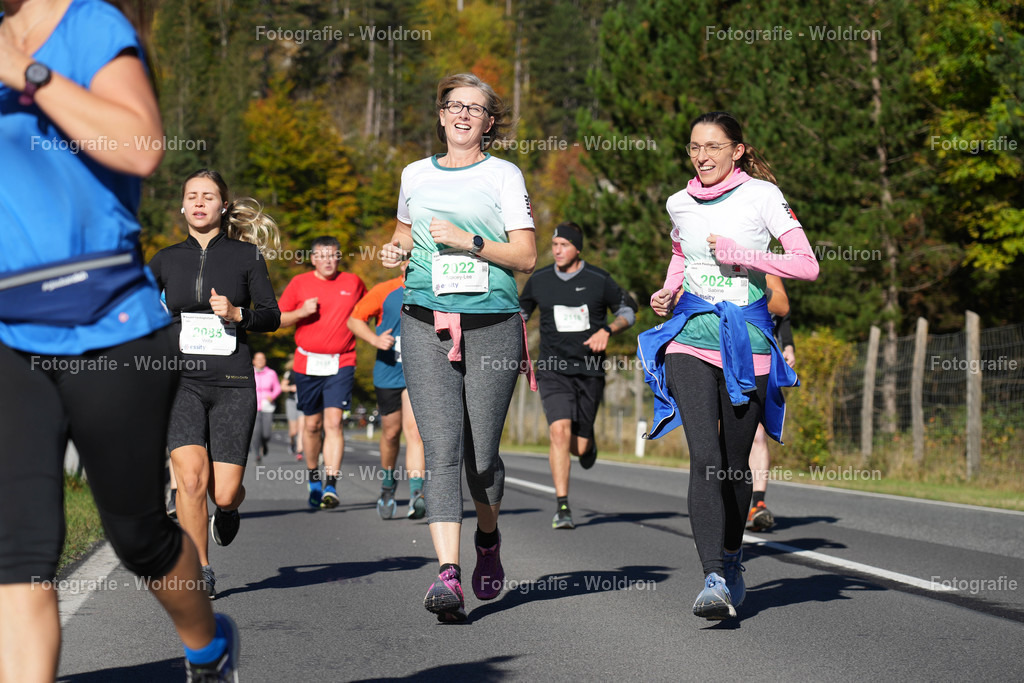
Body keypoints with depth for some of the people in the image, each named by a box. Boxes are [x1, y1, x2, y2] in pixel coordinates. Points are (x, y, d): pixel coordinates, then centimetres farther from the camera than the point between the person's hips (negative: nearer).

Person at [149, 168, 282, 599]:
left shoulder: (246, 256, 5)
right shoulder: (167, 260, 9)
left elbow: (272, 316, 3)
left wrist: (237, 314, -14)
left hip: (232, 384, -1)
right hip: (180, 381, 1)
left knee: (224, 492, -5)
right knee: (191, 477, -19)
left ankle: (228, 510, 35)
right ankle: (200, 572, -3)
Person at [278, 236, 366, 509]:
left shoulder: (353, 283, 6)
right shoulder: (299, 283, 4)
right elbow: (279, 319, 6)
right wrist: (302, 312, -12)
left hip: (341, 364, -1)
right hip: (307, 363, 1)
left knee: (333, 422, -14)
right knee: (312, 423, 10)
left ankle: (331, 485, -19)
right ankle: (313, 479, 31)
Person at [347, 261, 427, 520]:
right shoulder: (384, 292, -3)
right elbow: (354, 320, 2)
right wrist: (374, 338, -14)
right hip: (388, 371, 1)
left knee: (414, 429, -17)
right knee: (391, 433, 10)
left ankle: (416, 494, -23)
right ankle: (388, 486, 36)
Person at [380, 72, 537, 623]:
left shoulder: (504, 175, 4)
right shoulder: (415, 175, 15)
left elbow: (526, 256, -2)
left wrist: (468, 241, -13)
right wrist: (396, 251, 9)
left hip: (492, 324, -2)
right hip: (426, 325, 2)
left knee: (481, 455, 2)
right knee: (442, 452, -12)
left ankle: (488, 540, 32)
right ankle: (448, 576, -19)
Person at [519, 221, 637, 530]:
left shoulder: (598, 280, -3)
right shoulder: (539, 281, 2)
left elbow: (627, 311, 7)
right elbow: (521, 312, 20)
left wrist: (606, 331, -10)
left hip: (589, 371, 0)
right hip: (553, 370, 0)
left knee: (580, 447, 3)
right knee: (559, 432, -20)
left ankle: (588, 441, 44)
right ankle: (562, 507, -14)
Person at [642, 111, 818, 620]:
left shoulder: (762, 196, -3)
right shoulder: (680, 204, 10)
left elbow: (807, 266, -9)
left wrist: (742, 255, -18)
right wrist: (667, 294, 11)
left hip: (747, 341, -1)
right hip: (691, 338, 2)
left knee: (735, 463, 8)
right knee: (704, 459, -15)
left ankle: (731, 556, 33)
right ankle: (714, 579, -20)